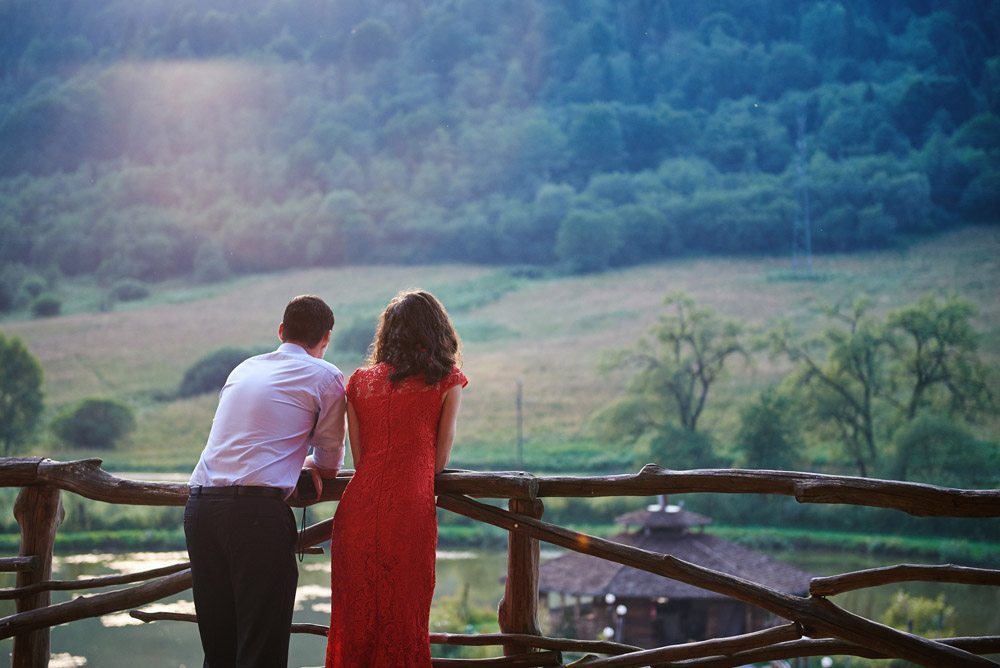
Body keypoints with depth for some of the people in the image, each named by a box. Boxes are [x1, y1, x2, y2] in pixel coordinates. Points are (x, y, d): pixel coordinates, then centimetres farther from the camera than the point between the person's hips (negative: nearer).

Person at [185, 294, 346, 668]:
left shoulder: (244, 369, 22)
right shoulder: (325, 376, 6)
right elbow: (330, 463, 13)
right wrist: (312, 464, 34)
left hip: (200, 506, 6)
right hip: (258, 509, -6)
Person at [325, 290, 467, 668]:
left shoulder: (359, 381, 14)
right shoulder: (447, 382, 6)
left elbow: (359, 458, 14)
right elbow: (440, 460, 9)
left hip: (358, 507, 3)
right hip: (410, 511, -3)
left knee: (355, 620, 11)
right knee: (405, 622, 7)